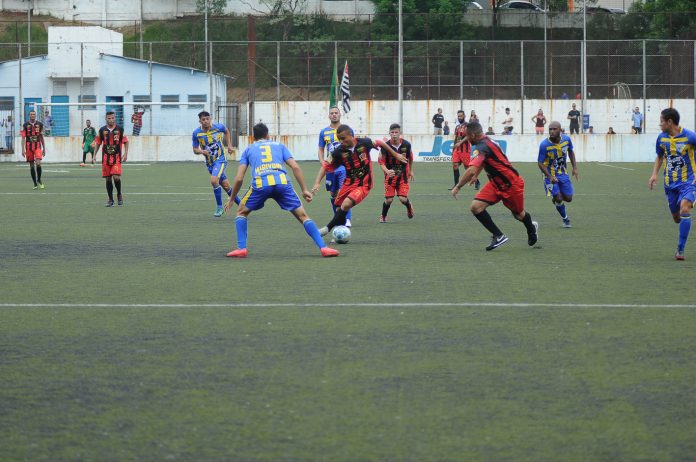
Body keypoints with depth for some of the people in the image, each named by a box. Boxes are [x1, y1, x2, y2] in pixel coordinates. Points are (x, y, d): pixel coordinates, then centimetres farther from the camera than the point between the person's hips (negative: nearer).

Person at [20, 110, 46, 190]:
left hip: (38, 146, 0)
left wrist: (44, 148, 13)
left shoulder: (40, 124, 6)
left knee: (38, 163, -19)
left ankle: (39, 180, 2)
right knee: (31, 165, 4)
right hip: (29, 147, 0)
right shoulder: (25, 125, 1)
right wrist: (23, 149, -6)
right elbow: (23, 138, 0)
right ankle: (35, 184, 12)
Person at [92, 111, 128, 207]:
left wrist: (125, 154, -3)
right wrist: (94, 155, 4)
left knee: (116, 177, -16)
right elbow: (97, 143, 11)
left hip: (117, 158, -2)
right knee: (108, 179, 4)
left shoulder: (120, 130, 1)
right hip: (106, 158, 2)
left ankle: (119, 194, 11)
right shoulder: (102, 130, 4)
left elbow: (125, 142, 7)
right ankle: (110, 200, 15)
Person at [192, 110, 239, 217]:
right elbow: (195, 150, -1)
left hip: (220, 160, -3)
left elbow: (226, 131, 14)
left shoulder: (218, 127, -10)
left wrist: (229, 145, 9)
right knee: (226, 185, 9)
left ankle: (219, 207, -11)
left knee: (214, 180, -26)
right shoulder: (196, 133, -8)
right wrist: (201, 151, -22)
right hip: (209, 163, 3)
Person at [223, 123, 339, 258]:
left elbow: (239, 178, 18)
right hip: (282, 182, 1)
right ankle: (323, 247, -2)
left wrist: (231, 199, 30)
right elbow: (295, 167, 16)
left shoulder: (249, 149, 27)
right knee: (302, 216, 10)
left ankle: (241, 248, 10)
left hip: (260, 184, -1)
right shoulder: (279, 146, 29)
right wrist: (304, 190, 19)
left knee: (241, 212, 23)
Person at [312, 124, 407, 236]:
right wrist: (317, 183, -17)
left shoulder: (364, 143, -14)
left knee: (346, 205, -23)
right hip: (349, 183, 4)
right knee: (339, 208, 6)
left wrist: (395, 155, 16)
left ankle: (328, 228, -13)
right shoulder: (339, 151, -10)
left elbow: (380, 143, 4)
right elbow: (325, 166, -5)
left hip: (363, 185, -4)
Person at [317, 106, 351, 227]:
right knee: (333, 194, 10)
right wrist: (322, 163, -4)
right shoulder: (324, 132, 8)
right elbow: (321, 150, 13)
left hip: (344, 167, -4)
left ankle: (347, 219, -19)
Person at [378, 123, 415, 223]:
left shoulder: (406, 145, -10)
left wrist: (410, 171, 20)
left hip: (403, 175, 1)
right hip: (390, 175, -1)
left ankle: (409, 206, 28)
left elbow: (410, 158, 10)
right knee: (389, 199, -2)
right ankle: (383, 216, 26)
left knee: (403, 198, -9)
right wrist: (387, 171, -31)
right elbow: (381, 162, -12)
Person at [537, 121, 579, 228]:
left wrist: (575, 168, 5)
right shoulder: (544, 145, -25)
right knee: (558, 198, -11)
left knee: (568, 198, 4)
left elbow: (570, 152, 10)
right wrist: (550, 176, -29)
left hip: (563, 173, 4)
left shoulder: (566, 139, -12)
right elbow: (540, 163, -18)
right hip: (550, 175, -4)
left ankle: (556, 197, 39)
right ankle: (565, 219, 15)